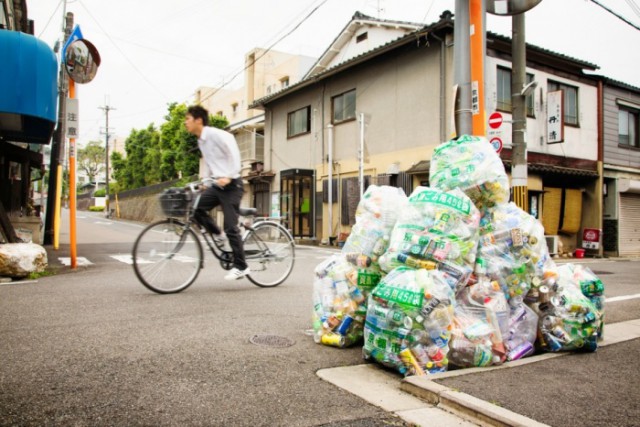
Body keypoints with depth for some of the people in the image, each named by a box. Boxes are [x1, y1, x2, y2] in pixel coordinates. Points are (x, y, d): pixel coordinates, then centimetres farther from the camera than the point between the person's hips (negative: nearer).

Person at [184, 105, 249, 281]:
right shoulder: (201, 141, 13)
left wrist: (228, 177, -26)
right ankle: (217, 235, 11)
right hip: (217, 185, 8)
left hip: (231, 185, -8)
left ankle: (241, 266, 4)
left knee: (230, 226, -7)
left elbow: (234, 153, -18)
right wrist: (203, 180, 7)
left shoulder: (215, 134, -13)